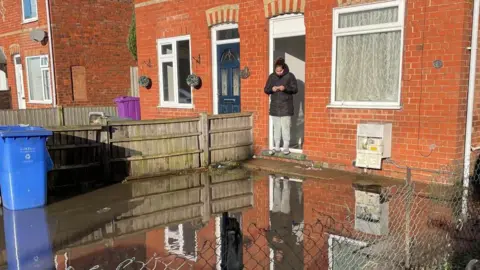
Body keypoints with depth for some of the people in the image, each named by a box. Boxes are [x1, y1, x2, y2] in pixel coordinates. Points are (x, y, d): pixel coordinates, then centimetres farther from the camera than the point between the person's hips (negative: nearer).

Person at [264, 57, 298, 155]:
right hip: (275, 107, 3)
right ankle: (276, 147, 16)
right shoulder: (272, 76, 8)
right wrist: (272, 89, -12)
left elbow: (295, 89, -4)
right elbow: (266, 90, 10)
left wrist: (285, 88, -20)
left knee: (285, 127, -2)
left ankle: (286, 147, 7)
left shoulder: (290, 76, -2)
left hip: (286, 107, -3)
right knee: (276, 128, 8)